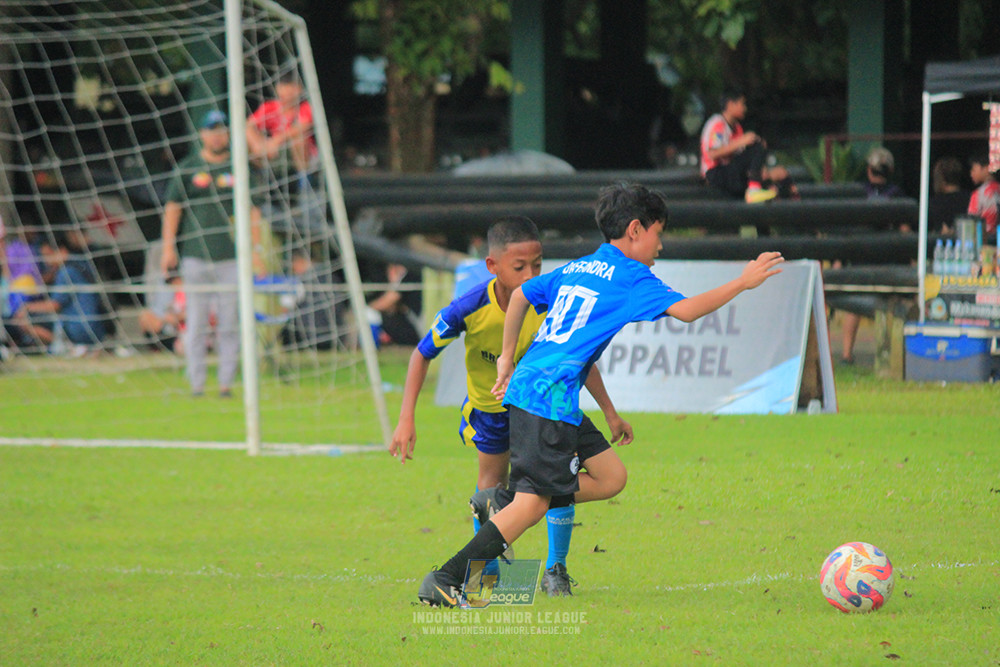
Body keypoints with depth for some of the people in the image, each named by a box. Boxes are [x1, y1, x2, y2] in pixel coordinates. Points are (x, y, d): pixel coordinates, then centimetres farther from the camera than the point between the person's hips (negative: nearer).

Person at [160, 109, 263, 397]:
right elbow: (172, 207, 7)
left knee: (229, 323, -1)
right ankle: (196, 382, 3)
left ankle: (226, 382, 3)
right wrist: (168, 247, -3)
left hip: (232, 256, 0)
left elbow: (253, 210, 10)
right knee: (196, 321, -1)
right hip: (195, 253, 0)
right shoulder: (186, 169, 7)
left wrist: (256, 248, 2)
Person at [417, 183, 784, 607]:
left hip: (527, 384, 9)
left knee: (611, 477, 12)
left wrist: (507, 359, 33)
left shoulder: (575, 269, 20)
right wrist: (742, 283, -5)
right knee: (531, 506, -9)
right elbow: (685, 310, -14)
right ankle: (445, 581, -12)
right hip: (550, 396, -9)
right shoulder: (630, 276, -4)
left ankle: (506, 502, 7)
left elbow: (520, 294, 28)